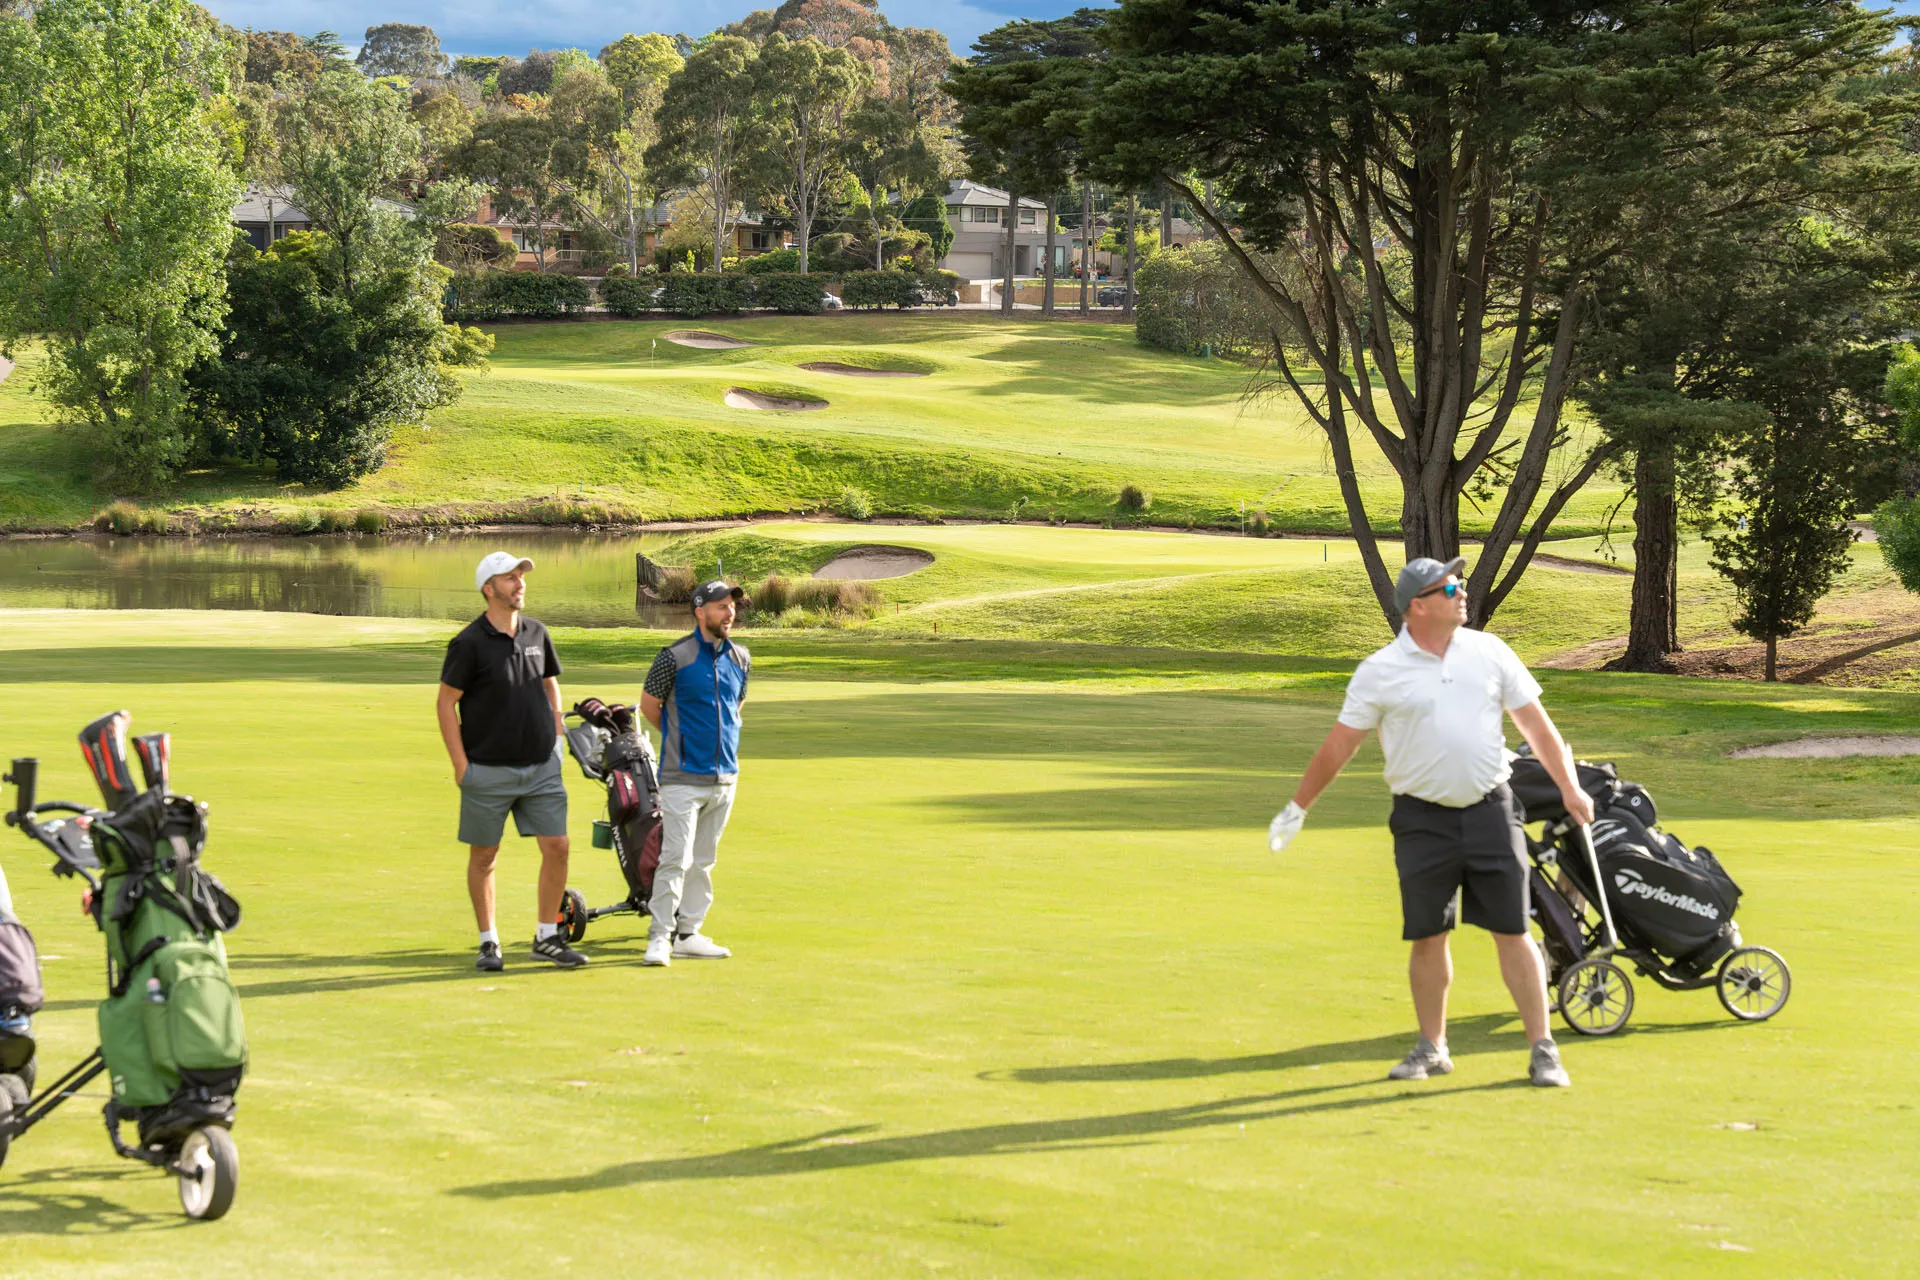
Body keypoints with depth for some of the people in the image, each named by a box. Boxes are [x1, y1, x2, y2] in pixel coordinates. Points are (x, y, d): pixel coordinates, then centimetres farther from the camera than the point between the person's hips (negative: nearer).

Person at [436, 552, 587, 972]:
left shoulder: (537, 634, 6)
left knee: (556, 846, 0)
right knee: (483, 855, 5)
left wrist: (557, 737, 12)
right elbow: (446, 702, -7)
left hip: (541, 766, 4)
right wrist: (460, 764, -10)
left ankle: (547, 937, 12)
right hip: (488, 770, -4)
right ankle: (489, 942, 16)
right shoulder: (469, 644, -10)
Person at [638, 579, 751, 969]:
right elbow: (649, 704, 3)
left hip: (724, 775, 6)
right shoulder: (675, 656, -8)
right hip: (683, 776, -6)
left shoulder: (740, 658, 9)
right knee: (676, 858, -11)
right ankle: (659, 937, -7)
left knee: (703, 860, 10)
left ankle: (688, 934, 16)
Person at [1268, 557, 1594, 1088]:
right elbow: (1339, 745, 5)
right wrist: (1298, 806, 9)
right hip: (1422, 819, -1)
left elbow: (1536, 723, 11)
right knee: (1428, 938, 4)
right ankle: (1432, 1047, 19)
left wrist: (1569, 786, 7)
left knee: (1513, 933, -1)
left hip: (1489, 810, 1)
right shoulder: (1379, 672, -3)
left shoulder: (1489, 651, 4)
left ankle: (1543, 1049, 3)